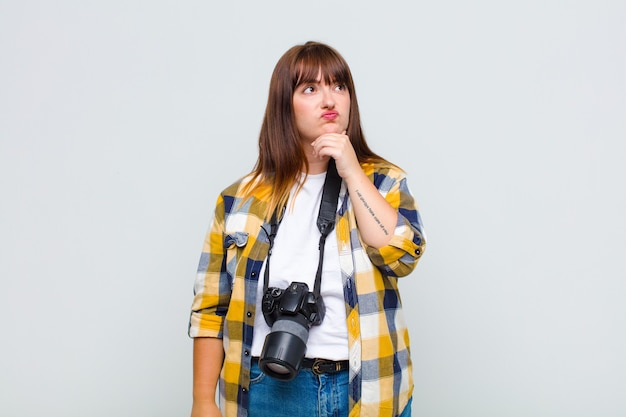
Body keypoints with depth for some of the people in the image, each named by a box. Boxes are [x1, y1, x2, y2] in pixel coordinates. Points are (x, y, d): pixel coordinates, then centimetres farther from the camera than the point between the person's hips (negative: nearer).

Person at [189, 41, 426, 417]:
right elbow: (212, 308, 3)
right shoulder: (242, 200, 1)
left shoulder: (383, 181, 3)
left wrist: (351, 171, -12)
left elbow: (402, 255, -14)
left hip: (366, 387, 0)